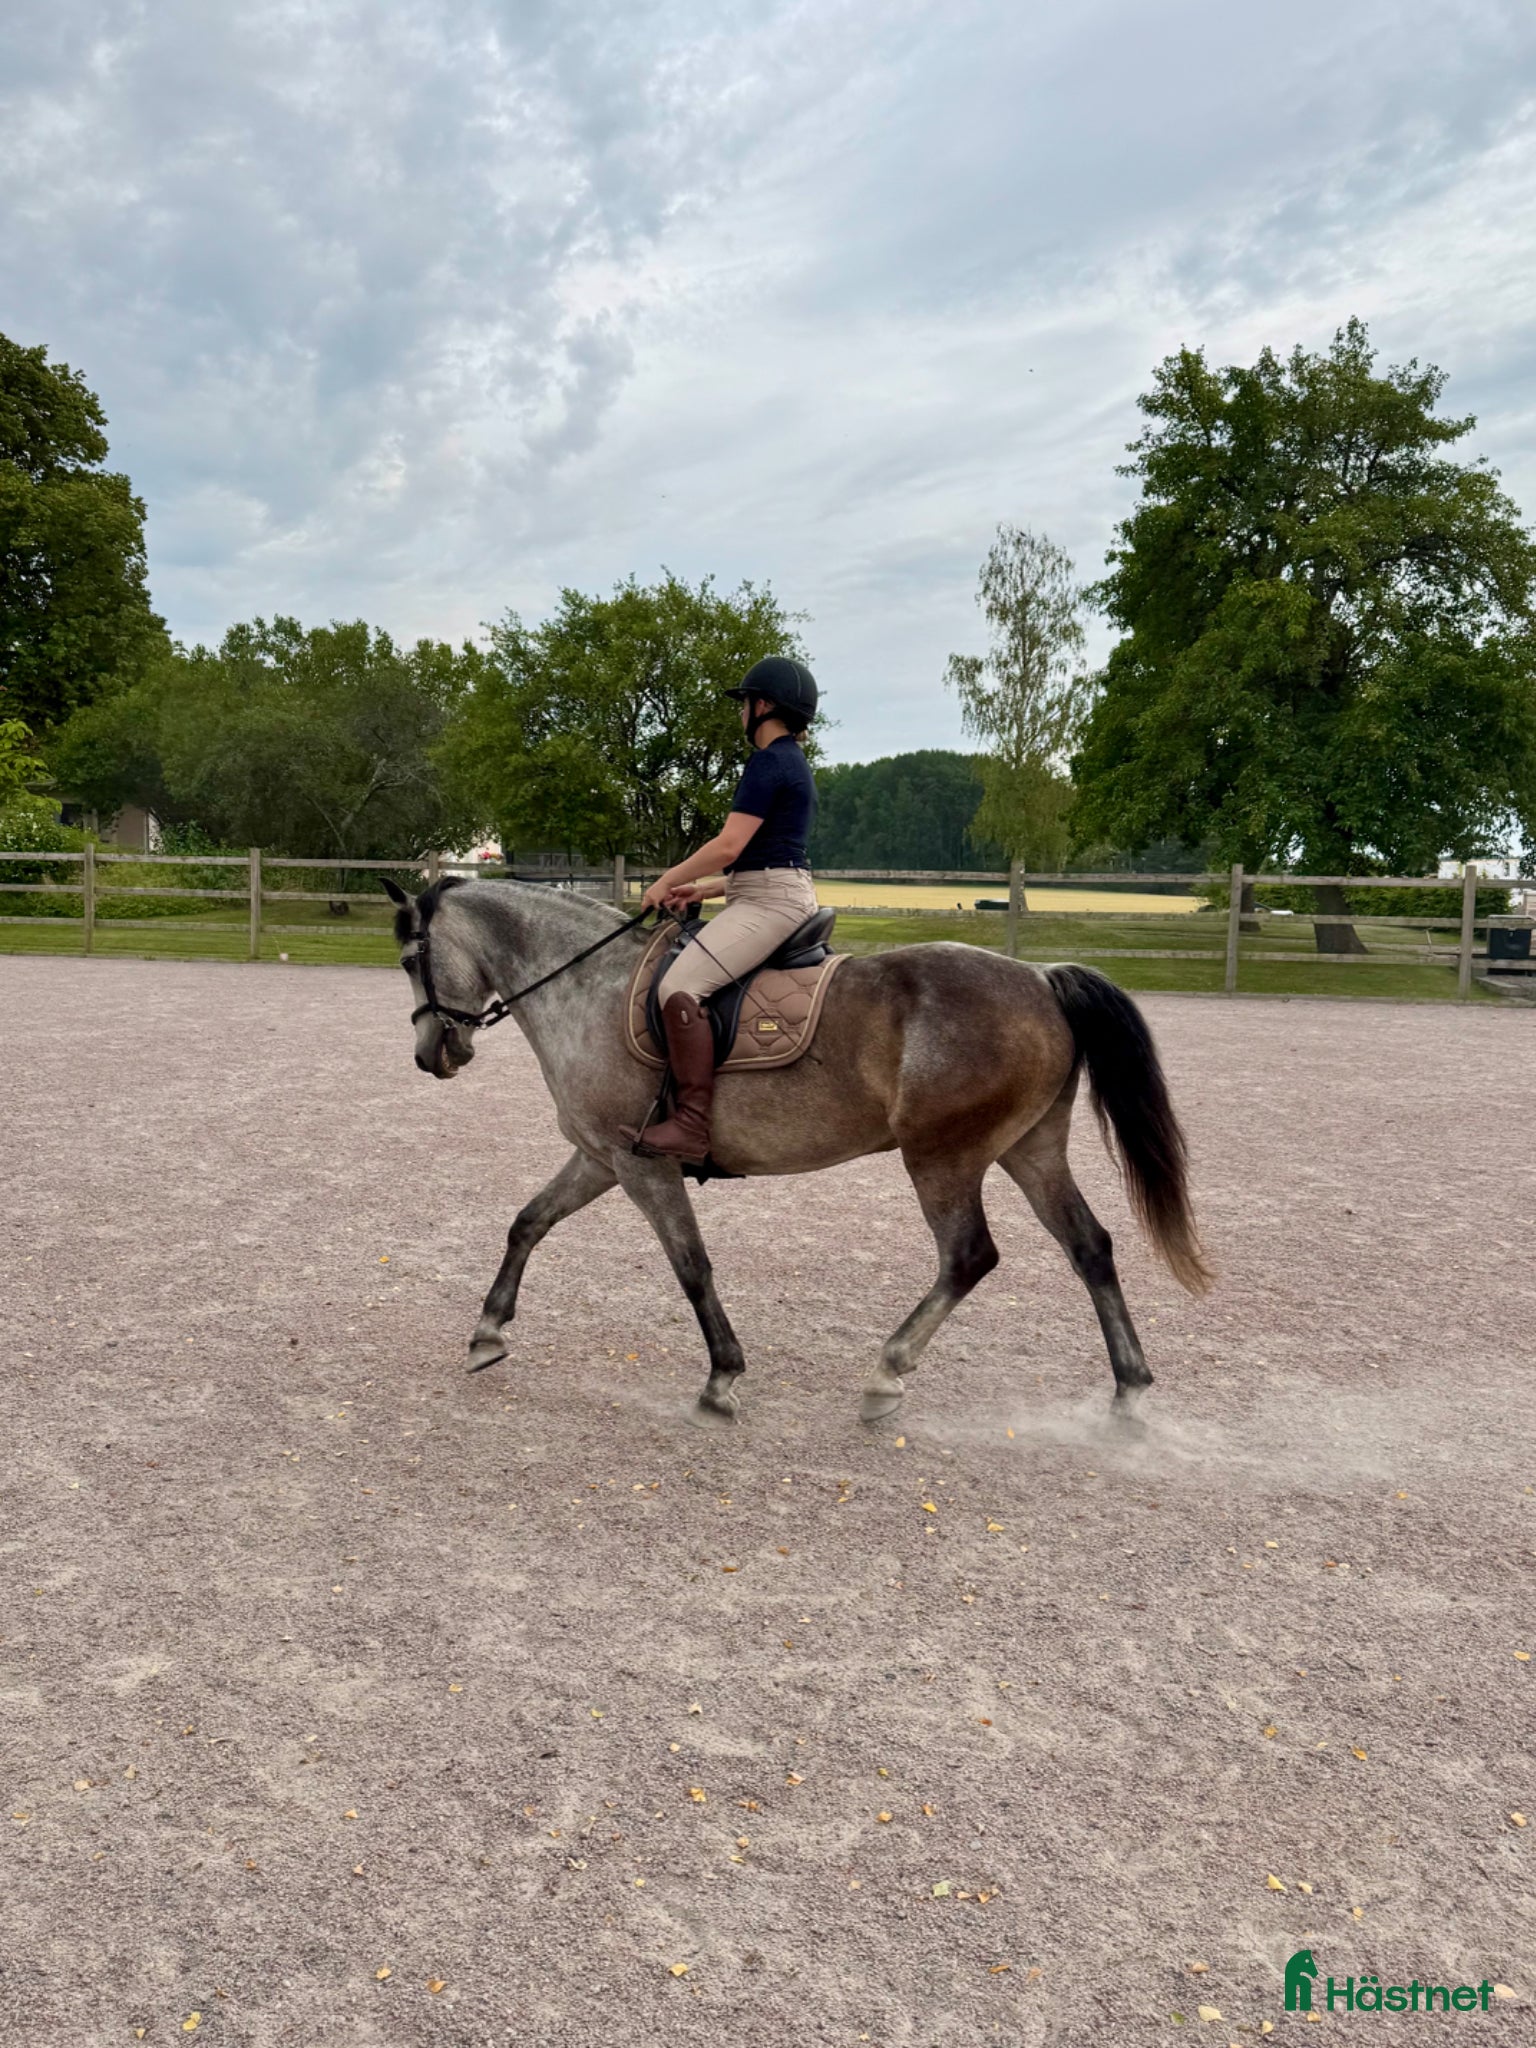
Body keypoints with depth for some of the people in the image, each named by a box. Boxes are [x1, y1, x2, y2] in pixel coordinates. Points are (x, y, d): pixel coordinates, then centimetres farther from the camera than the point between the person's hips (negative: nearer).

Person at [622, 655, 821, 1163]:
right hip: (783, 895, 11)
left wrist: (666, 882, -6)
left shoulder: (768, 762, -12)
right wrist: (704, 889, 17)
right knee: (685, 978, 21)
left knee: (680, 986, -25)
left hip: (770, 902, -11)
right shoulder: (794, 763, 21)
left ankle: (693, 1124, -29)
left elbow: (729, 847, -19)